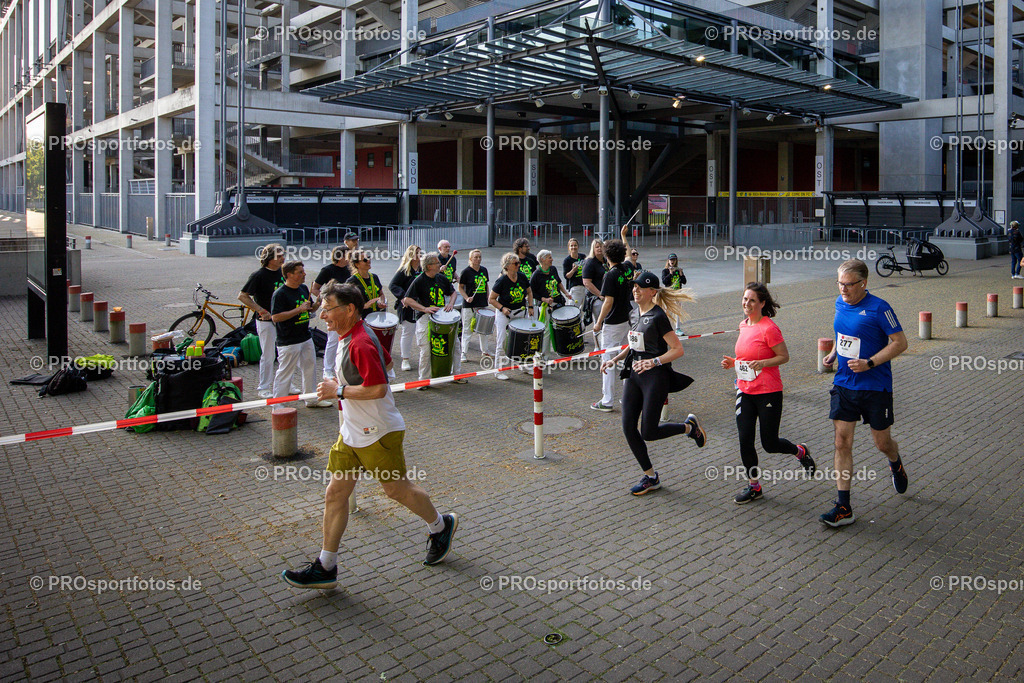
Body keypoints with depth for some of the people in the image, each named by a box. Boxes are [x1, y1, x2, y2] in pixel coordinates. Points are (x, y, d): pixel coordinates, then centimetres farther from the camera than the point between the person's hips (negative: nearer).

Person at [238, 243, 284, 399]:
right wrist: (261, 310, -16)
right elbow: (242, 295, -12)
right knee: (268, 355, 0)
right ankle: (263, 388, 12)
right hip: (266, 321, -6)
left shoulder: (282, 272, 6)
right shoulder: (259, 275, -13)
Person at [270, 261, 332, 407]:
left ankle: (311, 399, 33)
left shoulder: (303, 288, 8)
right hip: (288, 342, -8)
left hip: (306, 337, 8)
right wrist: (298, 310, -25)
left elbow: (311, 309, 20)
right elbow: (275, 317, -23)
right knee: (285, 373, -1)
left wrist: (318, 302, -2)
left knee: (309, 368, 18)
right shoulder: (280, 294, -16)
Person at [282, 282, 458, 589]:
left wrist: (339, 390, -21)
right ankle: (325, 567, 15)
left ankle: (440, 526, 34)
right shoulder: (348, 338, 8)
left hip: (377, 434, -10)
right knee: (335, 494, 7)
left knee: (397, 488, 7)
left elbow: (378, 388, -30)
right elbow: (386, 361, 22)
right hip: (351, 433, 10)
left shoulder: (360, 344, -23)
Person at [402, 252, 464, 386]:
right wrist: (425, 309, -23)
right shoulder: (419, 281, -9)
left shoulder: (442, 278, 8)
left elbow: (452, 292, 21)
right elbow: (407, 300, -13)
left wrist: (450, 304, 0)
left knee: (455, 344, 7)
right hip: (425, 318, -5)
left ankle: (456, 374, 22)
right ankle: (424, 379, 9)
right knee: (426, 350, -6)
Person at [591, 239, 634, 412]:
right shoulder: (627, 270, 2)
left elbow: (608, 302, -21)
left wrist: (599, 322, -14)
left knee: (608, 362, -2)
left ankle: (607, 402, 1)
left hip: (613, 325, -8)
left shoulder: (611, 275, -18)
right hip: (627, 320, 8)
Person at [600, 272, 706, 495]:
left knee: (649, 433, -4)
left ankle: (689, 426, 24)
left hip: (655, 378, -8)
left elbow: (678, 349, -15)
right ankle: (650, 477, 17)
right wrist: (615, 359, 12)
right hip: (634, 375, 8)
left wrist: (654, 362, -26)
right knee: (628, 428, 2)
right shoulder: (639, 314, 11)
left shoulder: (658, 316, -14)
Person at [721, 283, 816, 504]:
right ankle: (754, 486, 18)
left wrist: (762, 363, -26)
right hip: (745, 391, 6)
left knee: (769, 444, 3)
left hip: (768, 392, -6)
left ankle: (801, 451, 36)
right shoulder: (744, 326, 8)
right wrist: (733, 362, 3)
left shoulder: (769, 328, -15)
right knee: (745, 440, 2)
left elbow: (784, 356, -11)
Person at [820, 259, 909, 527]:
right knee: (842, 443, -2)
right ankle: (843, 508, 1)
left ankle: (896, 465, 50)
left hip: (876, 387, -5)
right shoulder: (840, 303, 5)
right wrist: (834, 352, 6)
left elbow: (900, 342, -13)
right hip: (844, 384, 5)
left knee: (881, 442, 11)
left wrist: (869, 363, -22)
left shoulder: (879, 308, -15)